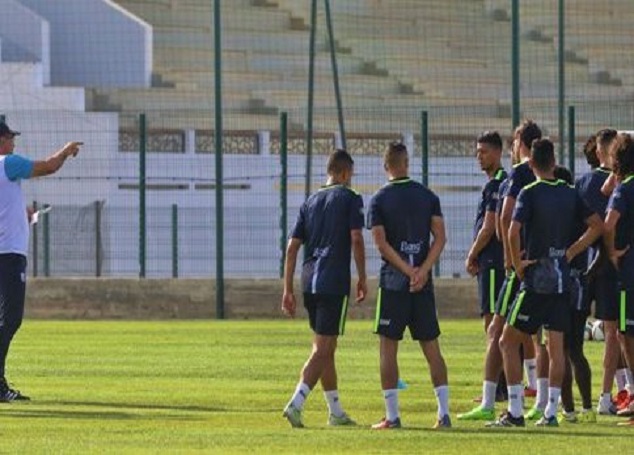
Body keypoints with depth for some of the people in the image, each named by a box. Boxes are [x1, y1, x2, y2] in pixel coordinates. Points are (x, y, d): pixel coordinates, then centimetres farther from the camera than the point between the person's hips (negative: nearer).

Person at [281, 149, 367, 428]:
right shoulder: (350, 198, 0)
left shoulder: (310, 203, 16)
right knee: (323, 350, -7)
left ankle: (336, 412, 20)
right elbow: (356, 240, -10)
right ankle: (296, 403, -23)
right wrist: (362, 279, 0)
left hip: (309, 282, 6)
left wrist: (288, 290, 13)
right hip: (335, 283, -6)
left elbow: (292, 247, 12)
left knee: (324, 348, 15)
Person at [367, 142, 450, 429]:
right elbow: (440, 237, -3)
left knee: (388, 347, 2)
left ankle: (392, 416, -2)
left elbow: (381, 243, -11)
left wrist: (409, 272, -12)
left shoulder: (379, 200, -2)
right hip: (423, 285, 3)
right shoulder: (428, 197, 6)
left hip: (393, 280, -3)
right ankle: (444, 413, 1)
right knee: (431, 347, 7)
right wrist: (422, 271, -10)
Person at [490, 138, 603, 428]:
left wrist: (517, 264, -8)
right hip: (562, 279, 5)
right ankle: (551, 412, 3)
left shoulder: (530, 193, -10)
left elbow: (513, 232, -21)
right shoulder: (570, 194, 7)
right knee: (556, 346, 6)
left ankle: (515, 412, -2)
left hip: (536, 277, -5)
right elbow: (597, 226, 11)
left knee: (508, 341, 4)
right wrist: (570, 253, 10)